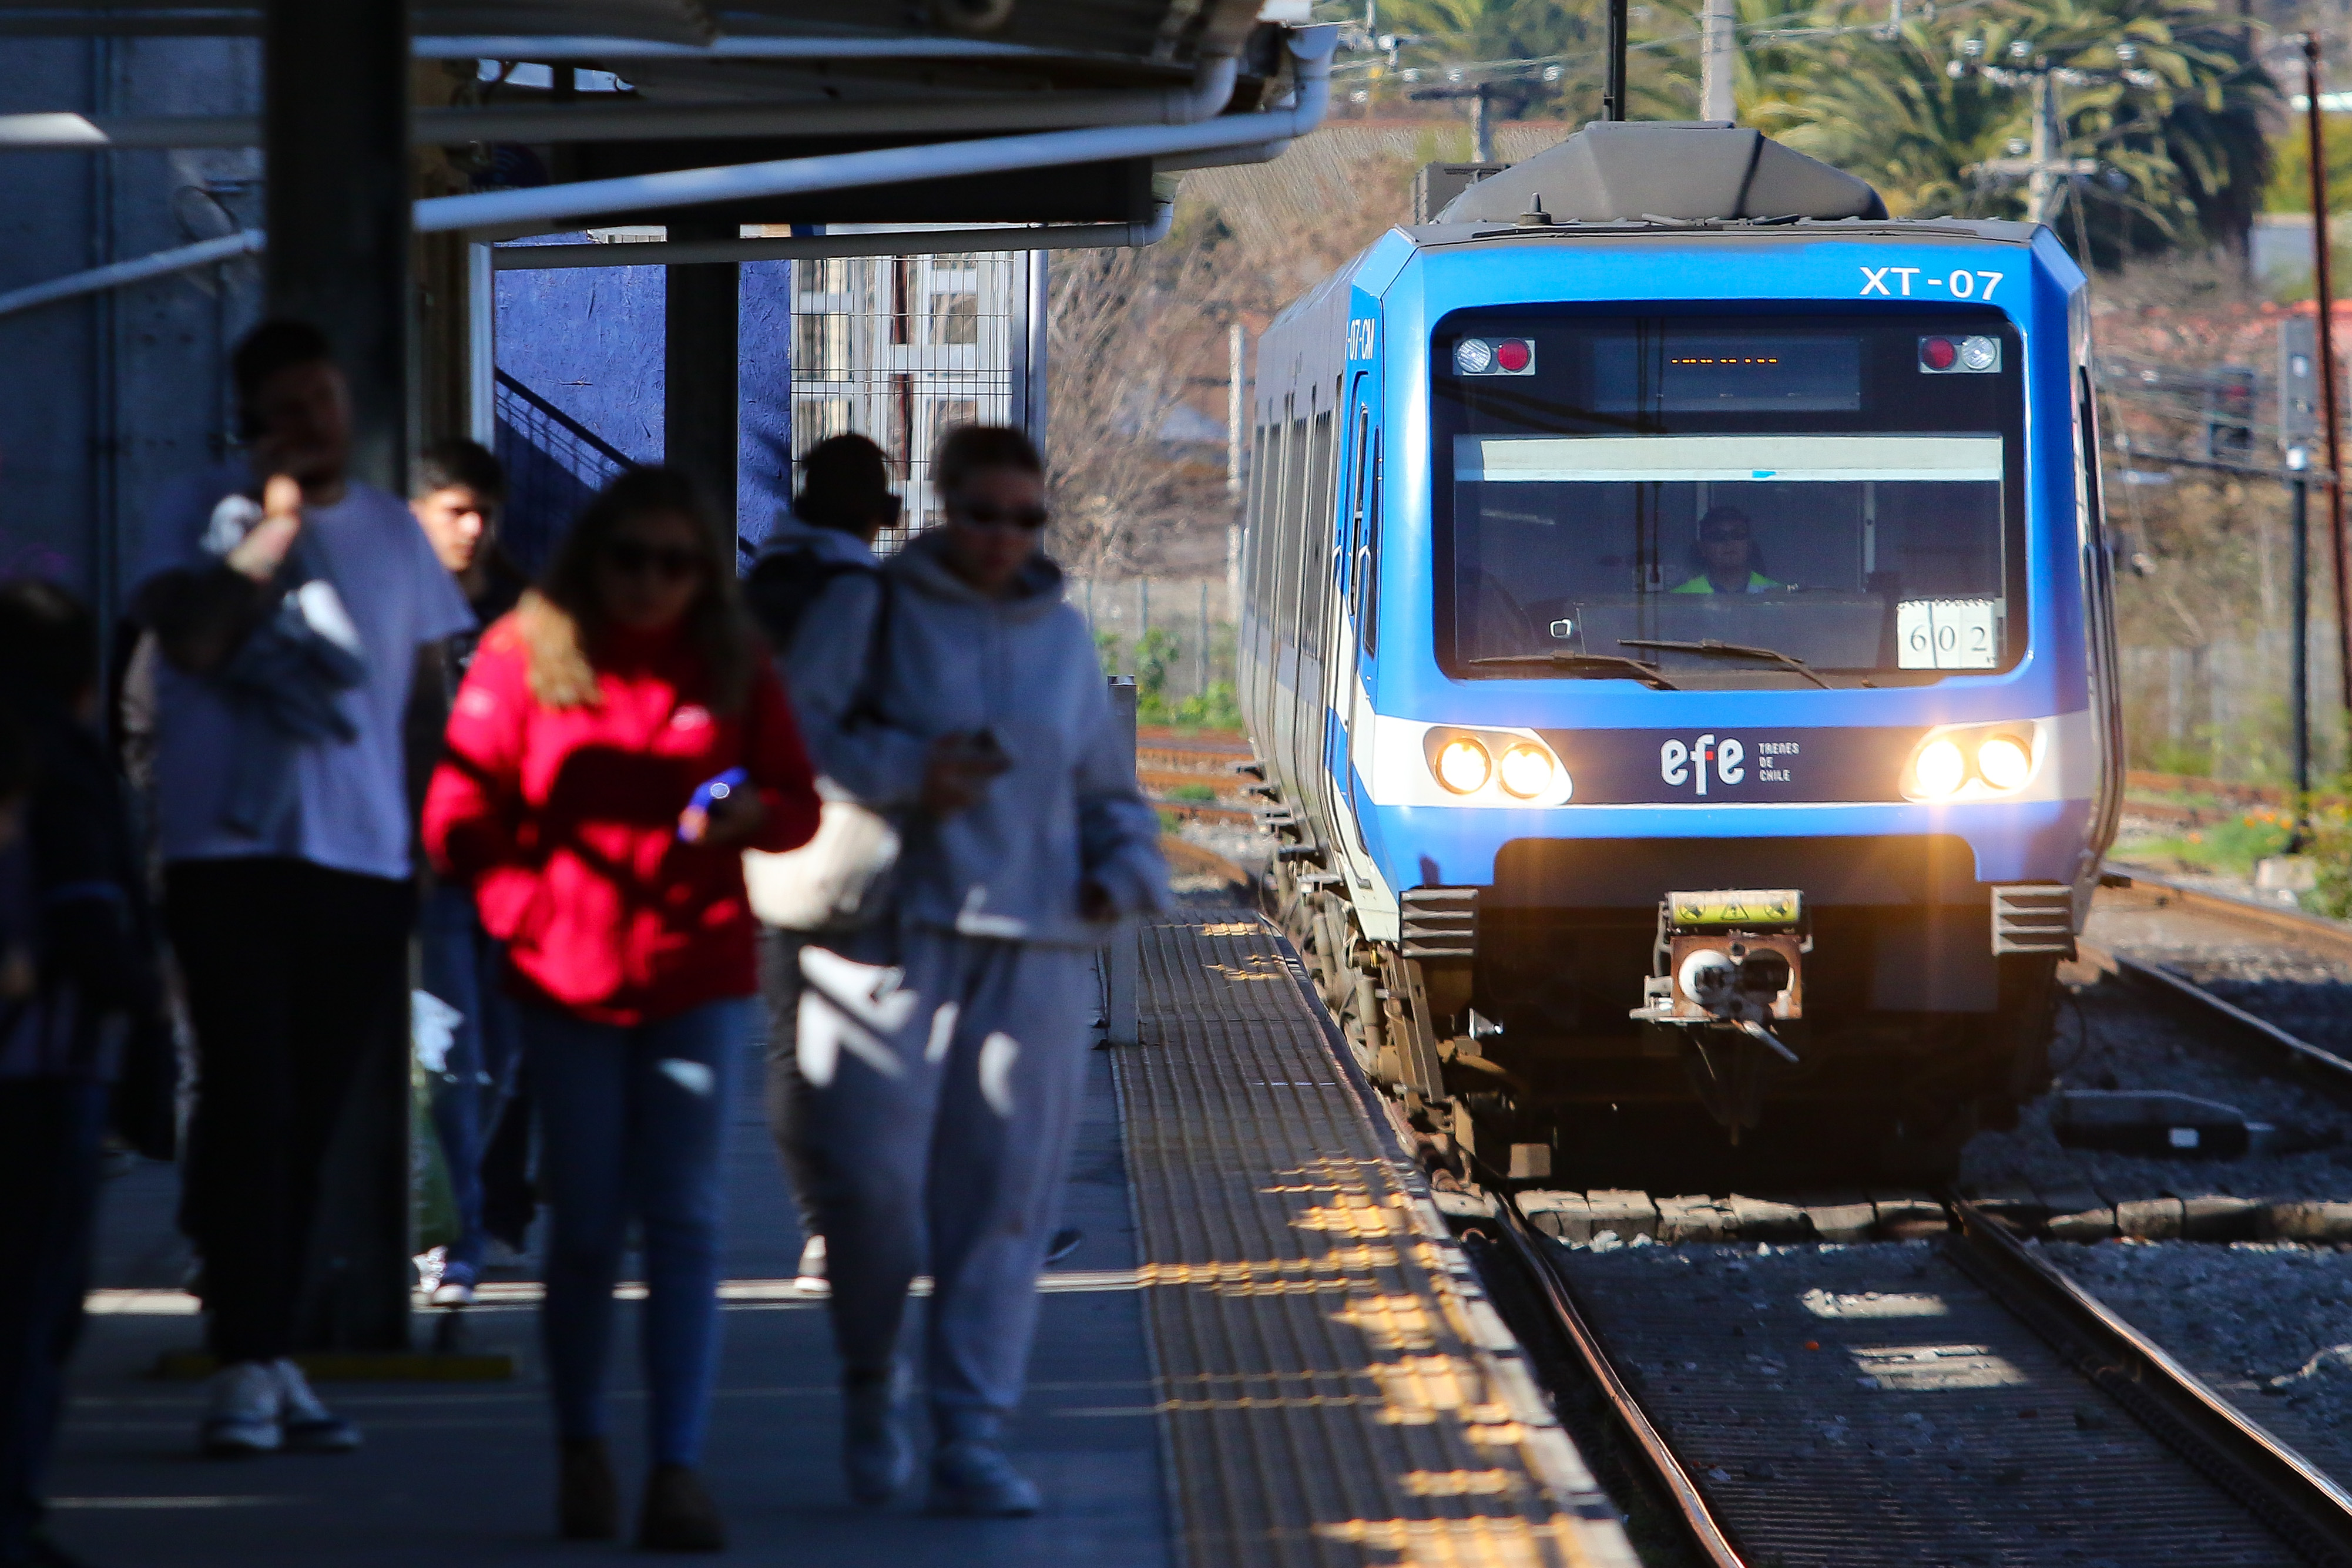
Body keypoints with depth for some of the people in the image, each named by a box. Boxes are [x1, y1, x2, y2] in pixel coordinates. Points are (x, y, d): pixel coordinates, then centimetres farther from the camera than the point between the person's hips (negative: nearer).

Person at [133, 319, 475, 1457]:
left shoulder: (391, 529, 13)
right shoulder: (204, 514, 1)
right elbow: (192, 638, -15)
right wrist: (275, 521, -13)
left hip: (363, 860, 4)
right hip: (230, 851, -4)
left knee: (312, 1115, 6)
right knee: (251, 1104, -10)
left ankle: (273, 1355, 12)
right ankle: (246, 1365, -10)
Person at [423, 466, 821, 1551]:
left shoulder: (732, 665, 6)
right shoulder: (525, 653, 0)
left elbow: (798, 801, 10)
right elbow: (459, 815, 0)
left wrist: (751, 811, -13)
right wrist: (529, 915, -11)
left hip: (697, 975, 1)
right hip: (567, 977, -1)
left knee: (684, 1221, -7)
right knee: (584, 1228, 4)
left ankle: (679, 1471, -8)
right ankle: (581, 1453, 21)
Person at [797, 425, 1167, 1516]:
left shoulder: (1061, 633, 16)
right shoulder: (877, 609, 2)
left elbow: (1105, 783, 27)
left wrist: (1122, 872, 9)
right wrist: (906, 773, -18)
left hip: (1030, 953, 4)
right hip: (889, 932, -4)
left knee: (1003, 1198, -1)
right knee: (872, 1179, -10)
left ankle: (971, 1444, 2)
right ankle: (870, 1387, 16)